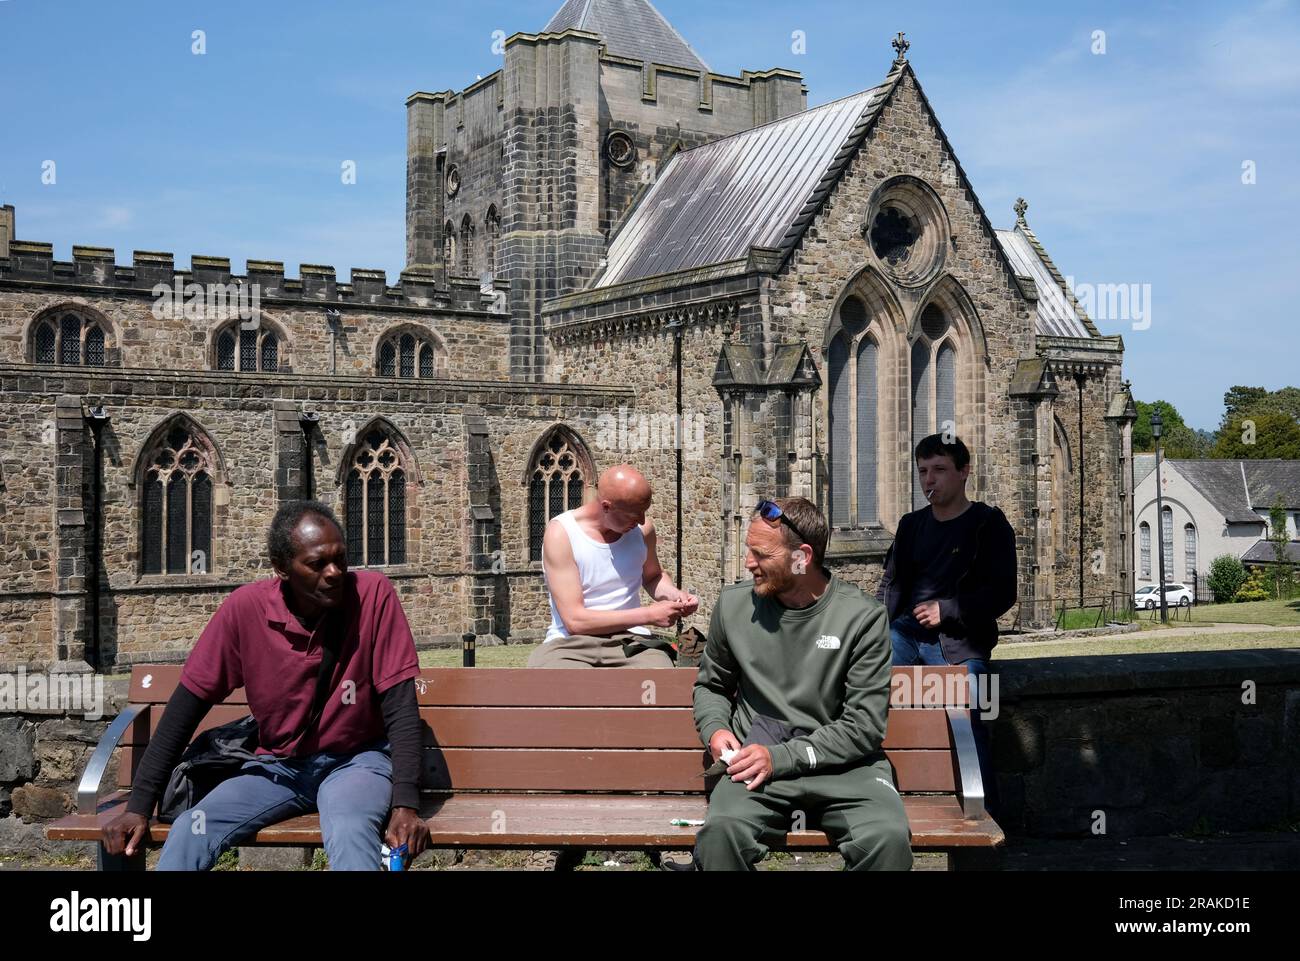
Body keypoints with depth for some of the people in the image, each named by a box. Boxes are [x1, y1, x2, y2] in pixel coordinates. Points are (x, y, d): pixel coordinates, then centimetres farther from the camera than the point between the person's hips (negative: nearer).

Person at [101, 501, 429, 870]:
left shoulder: (373, 594, -16)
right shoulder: (246, 608, -12)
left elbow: (400, 707, -16)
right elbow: (186, 707, -6)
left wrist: (405, 803, -26)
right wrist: (139, 806, -10)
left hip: (356, 759, -2)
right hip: (278, 764, 2)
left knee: (350, 832, -35)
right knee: (189, 833, -22)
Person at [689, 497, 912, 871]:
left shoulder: (863, 617, -5)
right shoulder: (733, 604, 4)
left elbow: (863, 725, -6)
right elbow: (711, 685, 21)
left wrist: (781, 757, -14)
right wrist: (715, 729, -1)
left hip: (841, 764, -1)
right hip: (757, 760, 1)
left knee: (889, 839, -31)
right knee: (719, 834, -33)